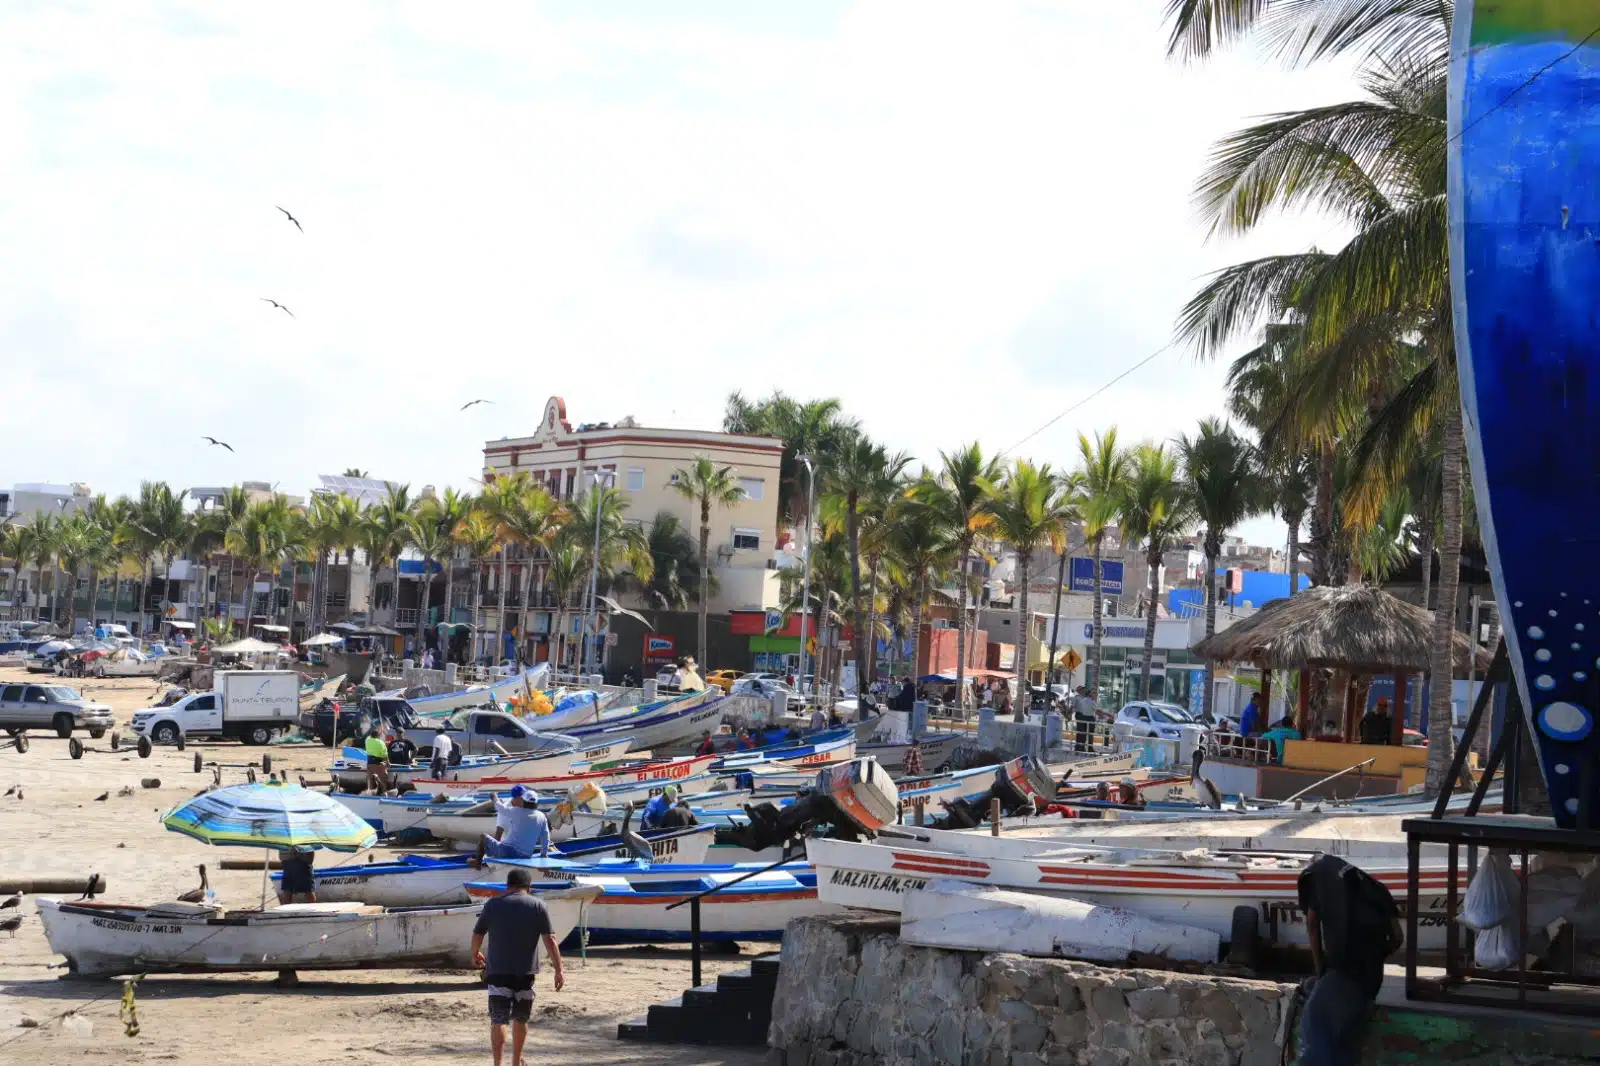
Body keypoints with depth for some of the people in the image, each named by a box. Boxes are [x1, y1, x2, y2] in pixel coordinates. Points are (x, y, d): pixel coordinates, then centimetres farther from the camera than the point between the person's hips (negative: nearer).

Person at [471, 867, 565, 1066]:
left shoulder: (492, 905, 3)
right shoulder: (537, 905, 0)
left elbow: (477, 935, 12)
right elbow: (549, 940, -6)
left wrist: (475, 955, 32)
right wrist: (558, 970, -4)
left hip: (498, 972, -1)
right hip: (526, 972, 1)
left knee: (498, 1020, -5)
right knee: (520, 1019, 18)